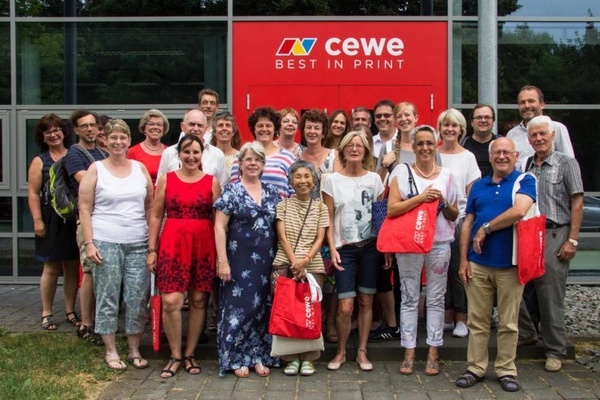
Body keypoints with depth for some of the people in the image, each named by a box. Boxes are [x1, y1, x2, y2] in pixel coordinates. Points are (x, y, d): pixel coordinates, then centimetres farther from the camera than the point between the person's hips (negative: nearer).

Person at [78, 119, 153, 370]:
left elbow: (150, 206, 12)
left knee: (138, 297, 4)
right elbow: (84, 209, -1)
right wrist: (88, 243, -9)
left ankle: (134, 350, 17)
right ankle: (110, 351, 15)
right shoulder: (96, 169, 1)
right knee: (107, 296, 2)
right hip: (106, 243, -3)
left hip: (138, 243, 3)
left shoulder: (140, 168, 10)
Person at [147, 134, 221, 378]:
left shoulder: (212, 182, 5)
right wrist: (152, 249, 2)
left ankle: (190, 354, 21)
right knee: (171, 302, -8)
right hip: (172, 245, -1)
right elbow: (155, 216, 7)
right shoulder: (166, 179, 6)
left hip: (203, 246, 1)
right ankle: (175, 356, 9)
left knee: (198, 301, 6)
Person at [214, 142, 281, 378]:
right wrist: (222, 260, -15)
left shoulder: (271, 192, 10)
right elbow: (220, 227, -8)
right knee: (239, 306, -1)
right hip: (240, 259, -4)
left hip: (266, 260, 5)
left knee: (263, 307, 8)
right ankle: (237, 358, 11)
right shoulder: (231, 191, -4)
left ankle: (260, 356, 19)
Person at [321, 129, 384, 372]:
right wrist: (332, 249, -7)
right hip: (344, 248, -2)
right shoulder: (332, 180, 2)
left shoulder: (374, 179, 7)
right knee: (345, 306, -7)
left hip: (370, 247, 2)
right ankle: (341, 352, 14)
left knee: (366, 301, 6)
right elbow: (328, 219, 2)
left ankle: (362, 352, 19)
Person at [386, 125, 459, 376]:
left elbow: (454, 215, 13)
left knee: (436, 299, 5)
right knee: (409, 298, 4)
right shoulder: (402, 172, 1)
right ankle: (409, 354, 10)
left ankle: (433, 354, 13)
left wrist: (443, 203, -7)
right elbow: (391, 209, -8)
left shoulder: (446, 175, 8)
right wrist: (420, 197, -15)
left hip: (439, 244, 2)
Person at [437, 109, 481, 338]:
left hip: (459, 220, -2)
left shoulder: (467, 157, 4)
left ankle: (462, 318, 10)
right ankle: (447, 316, 16)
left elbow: (472, 194, 2)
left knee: (458, 269, -1)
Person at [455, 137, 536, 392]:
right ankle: (476, 368, 17)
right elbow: (467, 224, 11)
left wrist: (485, 228, -11)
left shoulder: (525, 181, -1)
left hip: (510, 264, -3)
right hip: (478, 264, 3)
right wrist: (463, 260, 4)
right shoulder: (479, 186, 12)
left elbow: (519, 211, -19)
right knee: (477, 321, 7)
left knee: (508, 323, 7)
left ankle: (506, 370, 18)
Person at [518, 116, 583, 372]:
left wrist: (572, 239, -10)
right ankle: (526, 332, 25)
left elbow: (577, 202, -3)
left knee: (551, 294, -1)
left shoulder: (566, 163, 1)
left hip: (554, 235, -4)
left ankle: (555, 351, 11)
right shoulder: (525, 166, 13)